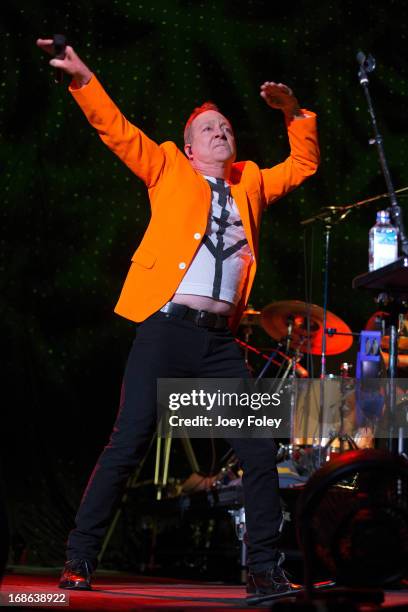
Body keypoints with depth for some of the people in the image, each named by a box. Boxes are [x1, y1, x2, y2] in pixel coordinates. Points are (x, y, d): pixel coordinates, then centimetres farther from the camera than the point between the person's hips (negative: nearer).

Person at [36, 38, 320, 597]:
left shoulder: (249, 184, 23)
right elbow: (117, 130, 5)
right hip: (166, 329, -4)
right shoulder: (169, 170, 13)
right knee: (129, 443, -10)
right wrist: (83, 79, -7)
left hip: (220, 340, 4)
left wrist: (295, 114, 19)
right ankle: (79, 560, -1)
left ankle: (264, 568, 7)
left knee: (260, 451, -2)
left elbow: (303, 164, 33)